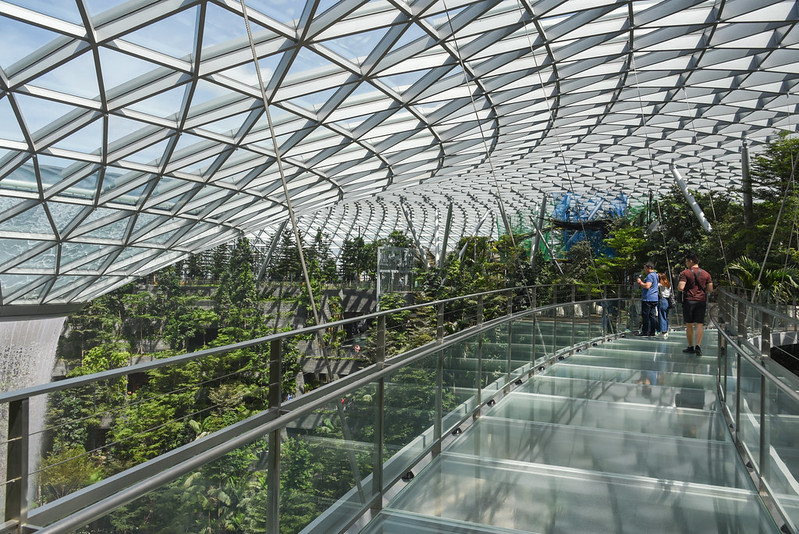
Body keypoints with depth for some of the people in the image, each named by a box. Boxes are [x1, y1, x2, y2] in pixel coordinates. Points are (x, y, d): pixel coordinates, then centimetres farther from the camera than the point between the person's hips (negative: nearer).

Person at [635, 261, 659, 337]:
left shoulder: (650, 275, -12)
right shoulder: (655, 275, 20)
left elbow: (647, 286, -23)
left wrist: (640, 282, -11)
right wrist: (641, 283, 18)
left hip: (648, 299, -10)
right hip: (654, 299, 10)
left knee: (645, 315, -6)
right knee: (652, 316, 8)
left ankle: (645, 331, -5)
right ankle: (652, 332, 9)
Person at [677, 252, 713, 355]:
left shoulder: (685, 273, -6)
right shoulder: (706, 274, 7)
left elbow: (681, 287, -16)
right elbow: (710, 289, 4)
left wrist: (678, 288, 6)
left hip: (688, 301, -2)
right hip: (701, 301, 2)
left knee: (689, 325, 8)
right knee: (699, 324, 1)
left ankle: (691, 346, 15)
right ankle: (698, 345, -13)